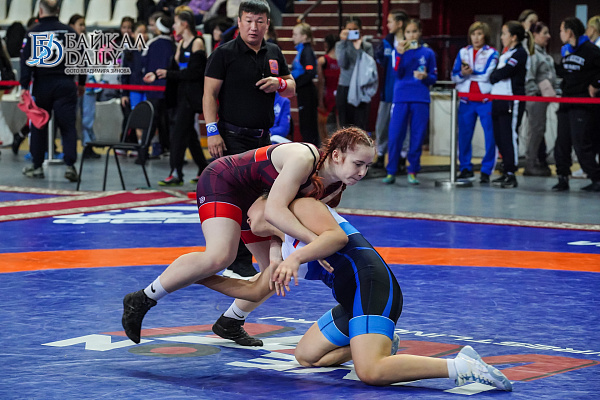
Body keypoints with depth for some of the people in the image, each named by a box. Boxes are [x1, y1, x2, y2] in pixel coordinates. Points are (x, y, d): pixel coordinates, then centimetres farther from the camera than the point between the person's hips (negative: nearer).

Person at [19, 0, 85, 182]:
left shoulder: (34, 33, -4)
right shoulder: (69, 32, 2)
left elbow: (26, 61, -9)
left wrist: (24, 86, -9)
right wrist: (81, 83, 17)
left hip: (42, 85, -1)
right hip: (65, 84, 1)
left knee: (38, 125, 12)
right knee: (68, 125, 0)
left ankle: (37, 165, 19)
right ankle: (70, 165, -11)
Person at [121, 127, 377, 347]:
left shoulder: (335, 186, -6)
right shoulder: (303, 159, -33)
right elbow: (274, 211, -41)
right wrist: (315, 242, -47)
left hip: (251, 199, 9)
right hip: (222, 181, -9)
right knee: (219, 257, -30)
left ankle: (229, 323, 27)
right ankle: (141, 301, -21)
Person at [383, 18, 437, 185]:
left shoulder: (428, 53, 8)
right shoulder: (400, 50, 7)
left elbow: (434, 78, 9)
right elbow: (398, 74, -6)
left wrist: (425, 77, -13)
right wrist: (400, 54, -19)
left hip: (420, 99, 0)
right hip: (401, 98, 0)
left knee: (417, 137, 1)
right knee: (395, 136, -4)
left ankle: (412, 171, 11)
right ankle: (391, 172, 5)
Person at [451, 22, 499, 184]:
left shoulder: (492, 53, 1)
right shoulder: (463, 52, 12)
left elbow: (487, 75, -11)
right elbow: (454, 76, 6)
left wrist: (470, 73, -9)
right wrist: (462, 74, -14)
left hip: (486, 99, -3)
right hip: (466, 101, 4)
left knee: (490, 136, -6)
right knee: (464, 135, 5)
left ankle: (486, 170, 0)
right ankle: (465, 168, 17)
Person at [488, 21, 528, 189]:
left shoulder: (520, 54, -8)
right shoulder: (505, 54, 21)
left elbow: (504, 72, -15)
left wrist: (492, 77, 2)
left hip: (511, 102, -9)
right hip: (498, 101, 9)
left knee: (509, 136, -9)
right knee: (499, 137, 10)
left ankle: (511, 174, -8)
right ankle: (506, 172, 16)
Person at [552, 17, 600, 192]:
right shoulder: (566, 51, 15)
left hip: (582, 104, -8)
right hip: (566, 103, 8)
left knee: (581, 144, -10)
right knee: (561, 143, 6)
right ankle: (562, 178, 12)